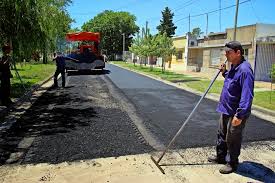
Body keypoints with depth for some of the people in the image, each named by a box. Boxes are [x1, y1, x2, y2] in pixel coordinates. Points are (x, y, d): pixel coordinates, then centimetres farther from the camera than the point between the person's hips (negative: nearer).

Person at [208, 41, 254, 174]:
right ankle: (220, 156, 40)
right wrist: (225, 72, 5)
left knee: (232, 139, 7)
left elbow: (247, 96, -29)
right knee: (222, 134, 22)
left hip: (236, 113, -10)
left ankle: (232, 163, 26)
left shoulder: (244, 70, -25)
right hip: (226, 109, 10)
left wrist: (239, 115, -30)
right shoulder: (233, 66, 5)